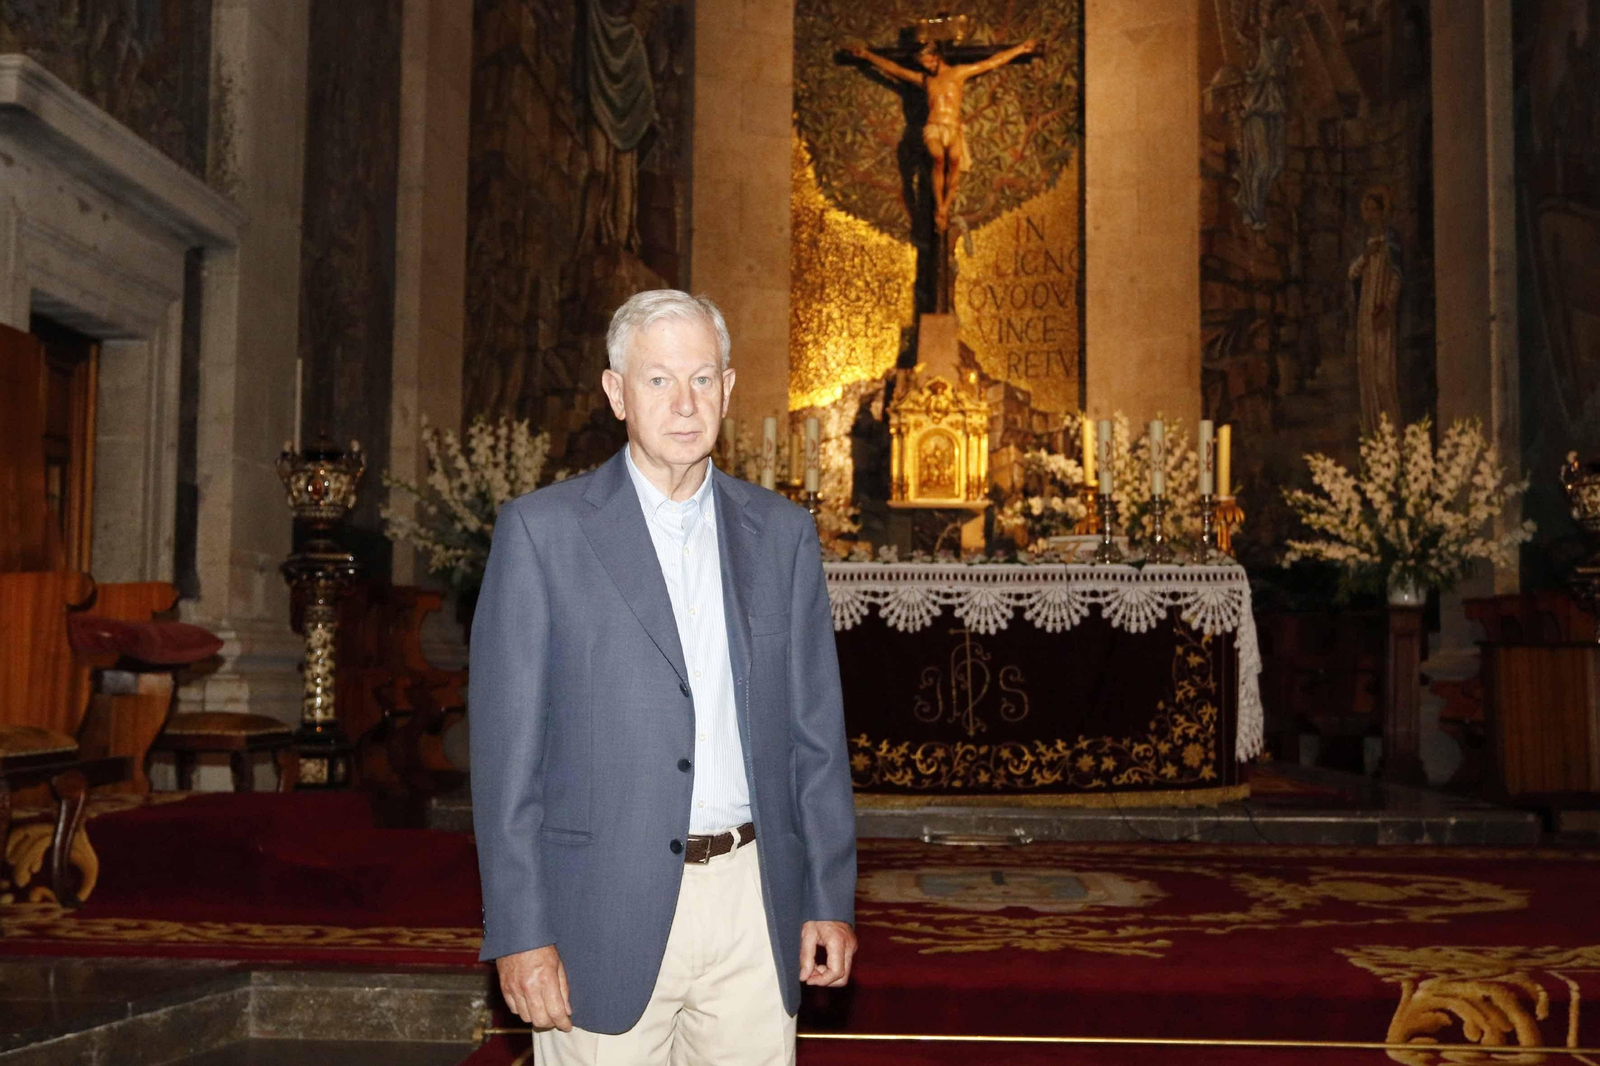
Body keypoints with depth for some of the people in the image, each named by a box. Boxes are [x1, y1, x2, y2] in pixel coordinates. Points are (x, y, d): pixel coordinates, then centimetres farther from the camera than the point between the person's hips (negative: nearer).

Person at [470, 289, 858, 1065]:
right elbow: (506, 745, -5)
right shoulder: (543, 529, -3)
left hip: (753, 904, 3)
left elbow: (815, 731, 9)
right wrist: (520, 933, -9)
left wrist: (830, 899, 5)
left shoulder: (783, 534, 8)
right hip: (607, 912, -3)